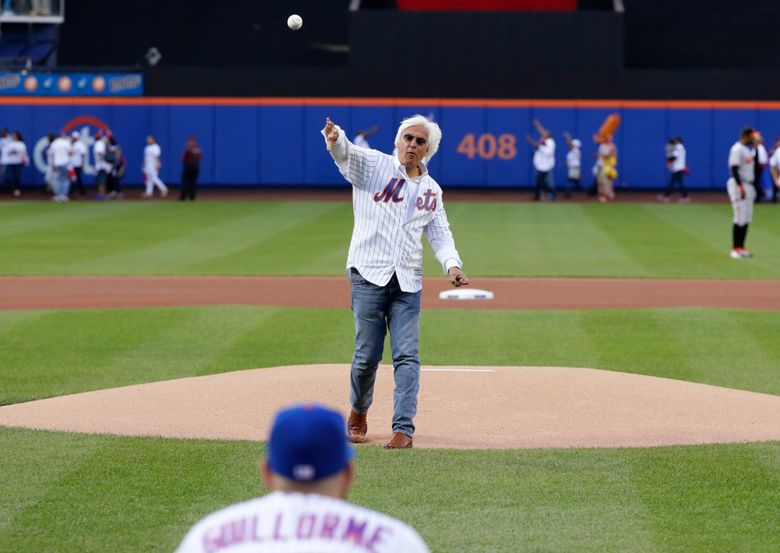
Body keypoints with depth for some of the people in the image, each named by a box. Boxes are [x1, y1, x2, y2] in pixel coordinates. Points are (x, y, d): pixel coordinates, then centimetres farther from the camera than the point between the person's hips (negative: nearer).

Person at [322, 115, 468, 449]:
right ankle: (358, 413, 25)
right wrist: (335, 139, -42)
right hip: (368, 276, -3)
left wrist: (451, 264, -4)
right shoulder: (374, 165, 1)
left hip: (408, 283, 3)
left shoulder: (431, 190, 15)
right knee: (367, 356, -1)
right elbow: (346, 153, -17)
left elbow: (440, 234, 16)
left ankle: (403, 428, -8)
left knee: (407, 356, -6)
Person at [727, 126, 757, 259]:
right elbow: (734, 169, -21)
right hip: (738, 184, -10)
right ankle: (735, 249, -7)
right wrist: (741, 187, -26)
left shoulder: (750, 149, 15)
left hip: (748, 186, 10)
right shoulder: (737, 149, -14)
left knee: (747, 218, 10)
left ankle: (741, 247, 15)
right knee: (740, 218, -11)